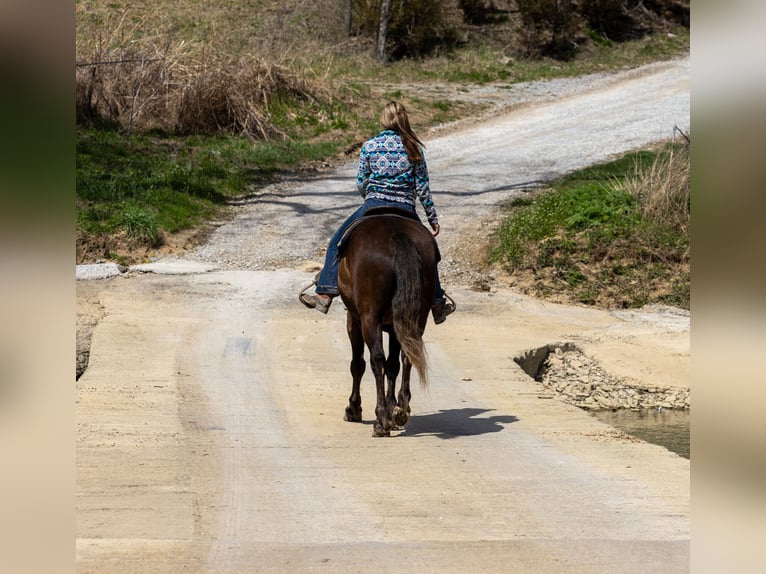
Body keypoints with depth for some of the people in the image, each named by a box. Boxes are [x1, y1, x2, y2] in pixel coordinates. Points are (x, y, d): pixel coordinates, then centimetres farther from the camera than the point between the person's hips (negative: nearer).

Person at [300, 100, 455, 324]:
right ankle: (437, 304, 26)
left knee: (338, 243, 15)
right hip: (405, 210, 1)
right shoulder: (414, 148, 1)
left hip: (373, 206, -1)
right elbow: (422, 187, 2)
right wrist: (433, 218, 10)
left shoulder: (369, 146, 0)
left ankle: (324, 295, 5)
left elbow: (361, 183, 3)